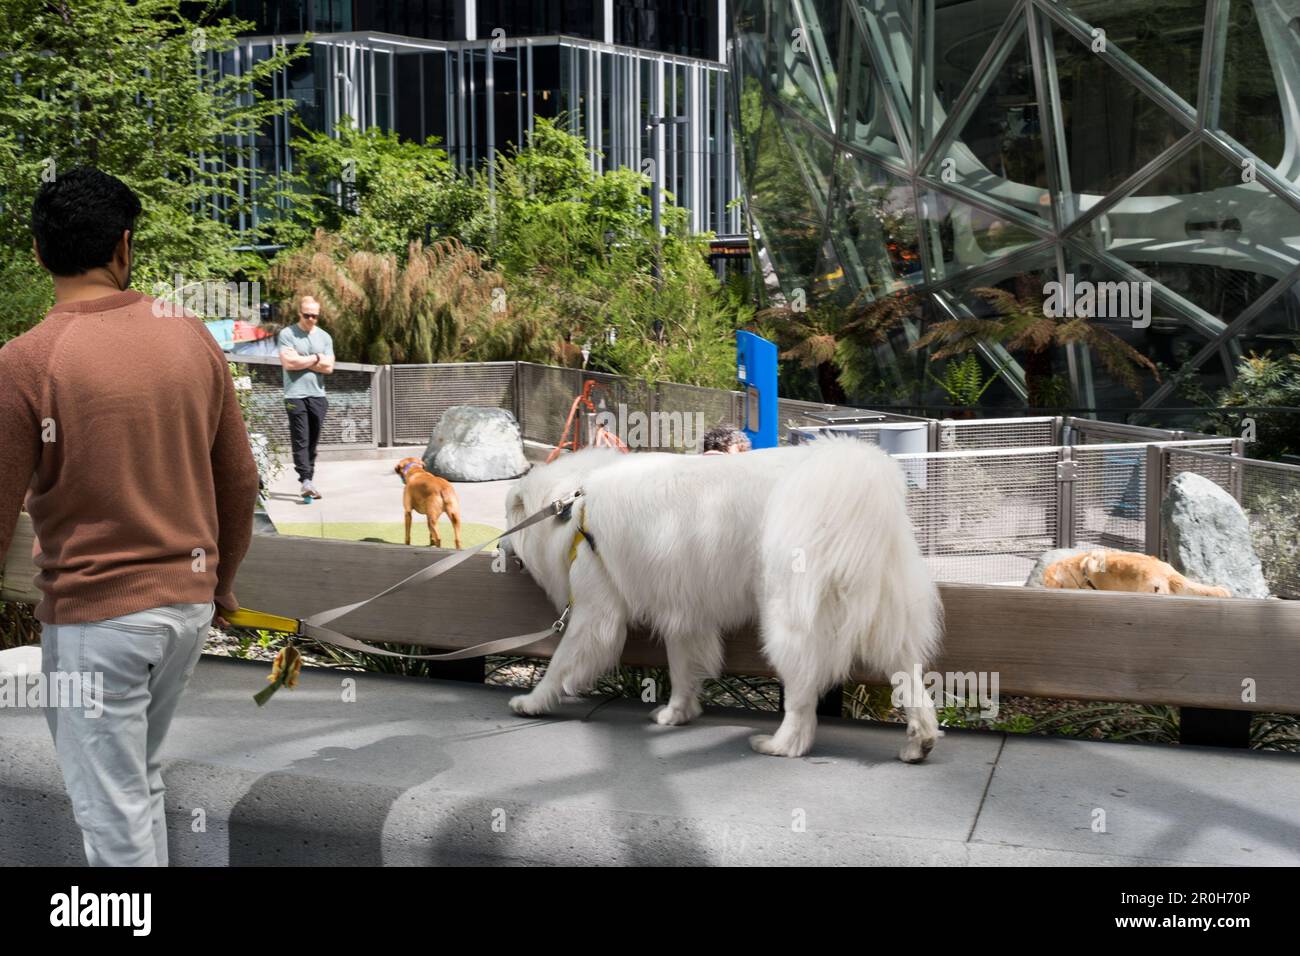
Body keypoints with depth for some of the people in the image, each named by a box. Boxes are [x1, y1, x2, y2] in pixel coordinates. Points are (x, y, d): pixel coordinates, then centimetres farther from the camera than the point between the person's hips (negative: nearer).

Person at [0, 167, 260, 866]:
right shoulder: (192, 337, -1)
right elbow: (239, 479, 8)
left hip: (94, 616, -5)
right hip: (189, 603, 6)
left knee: (113, 812, 5)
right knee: (140, 778, 23)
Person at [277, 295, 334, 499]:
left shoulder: (324, 337, 13)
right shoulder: (287, 334, 0)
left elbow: (328, 367, 2)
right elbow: (288, 362, -12)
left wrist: (301, 360, -6)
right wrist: (316, 358, -2)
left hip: (318, 395, 4)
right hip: (296, 395, -4)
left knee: (313, 442, 5)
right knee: (300, 441, -10)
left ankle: (309, 481, 10)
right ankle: (306, 481, -16)